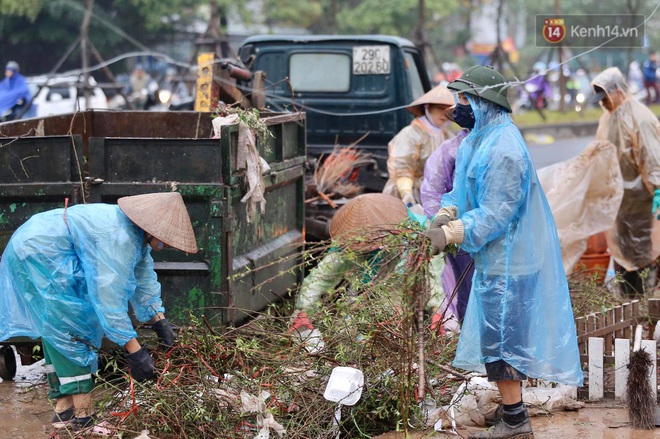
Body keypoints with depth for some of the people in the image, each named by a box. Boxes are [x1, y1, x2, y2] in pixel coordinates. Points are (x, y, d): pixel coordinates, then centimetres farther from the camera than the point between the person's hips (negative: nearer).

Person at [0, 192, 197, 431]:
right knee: (71, 331, -12)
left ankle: (64, 407, 16)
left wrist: (160, 322, 10)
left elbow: (144, 279, 14)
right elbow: (109, 295, -31)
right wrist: (135, 351, -30)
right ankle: (82, 415, -12)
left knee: (57, 334, 12)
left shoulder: (136, 233, 4)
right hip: (39, 255, -11)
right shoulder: (119, 237, -28)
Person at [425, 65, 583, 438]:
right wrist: (446, 215, -4)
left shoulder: (503, 150, -24)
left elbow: (494, 215, -25)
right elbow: (463, 188, 16)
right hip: (495, 257, 10)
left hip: (506, 261, -10)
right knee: (501, 335, 18)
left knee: (499, 340, -4)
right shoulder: (478, 138, 9)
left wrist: (450, 234, -23)